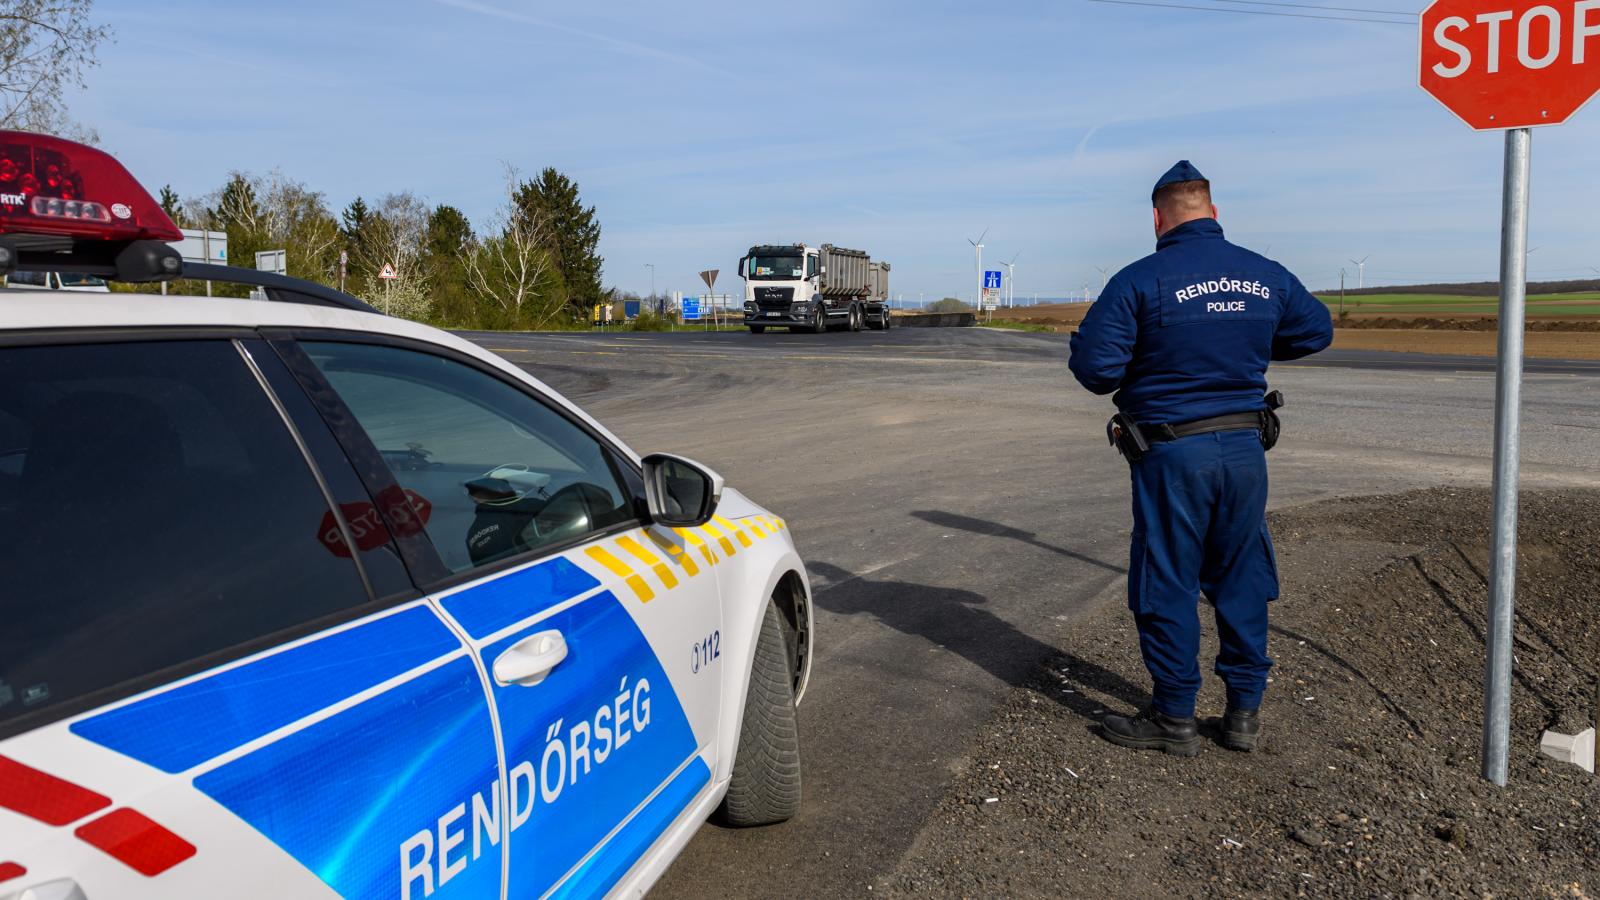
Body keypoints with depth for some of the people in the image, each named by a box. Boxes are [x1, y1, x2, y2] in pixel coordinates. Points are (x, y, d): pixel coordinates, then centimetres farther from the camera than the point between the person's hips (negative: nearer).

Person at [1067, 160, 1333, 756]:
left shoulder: (1141, 281, -12)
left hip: (1171, 453, -5)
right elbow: (1317, 330, 21)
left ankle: (1174, 719, 16)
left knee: (1168, 585, 6)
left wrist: (1135, 372, 6)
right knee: (1242, 579, 15)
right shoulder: (1266, 276, 5)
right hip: (1246, 447, 5)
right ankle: (1245, 711, 24)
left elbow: (1092, 366, -16)